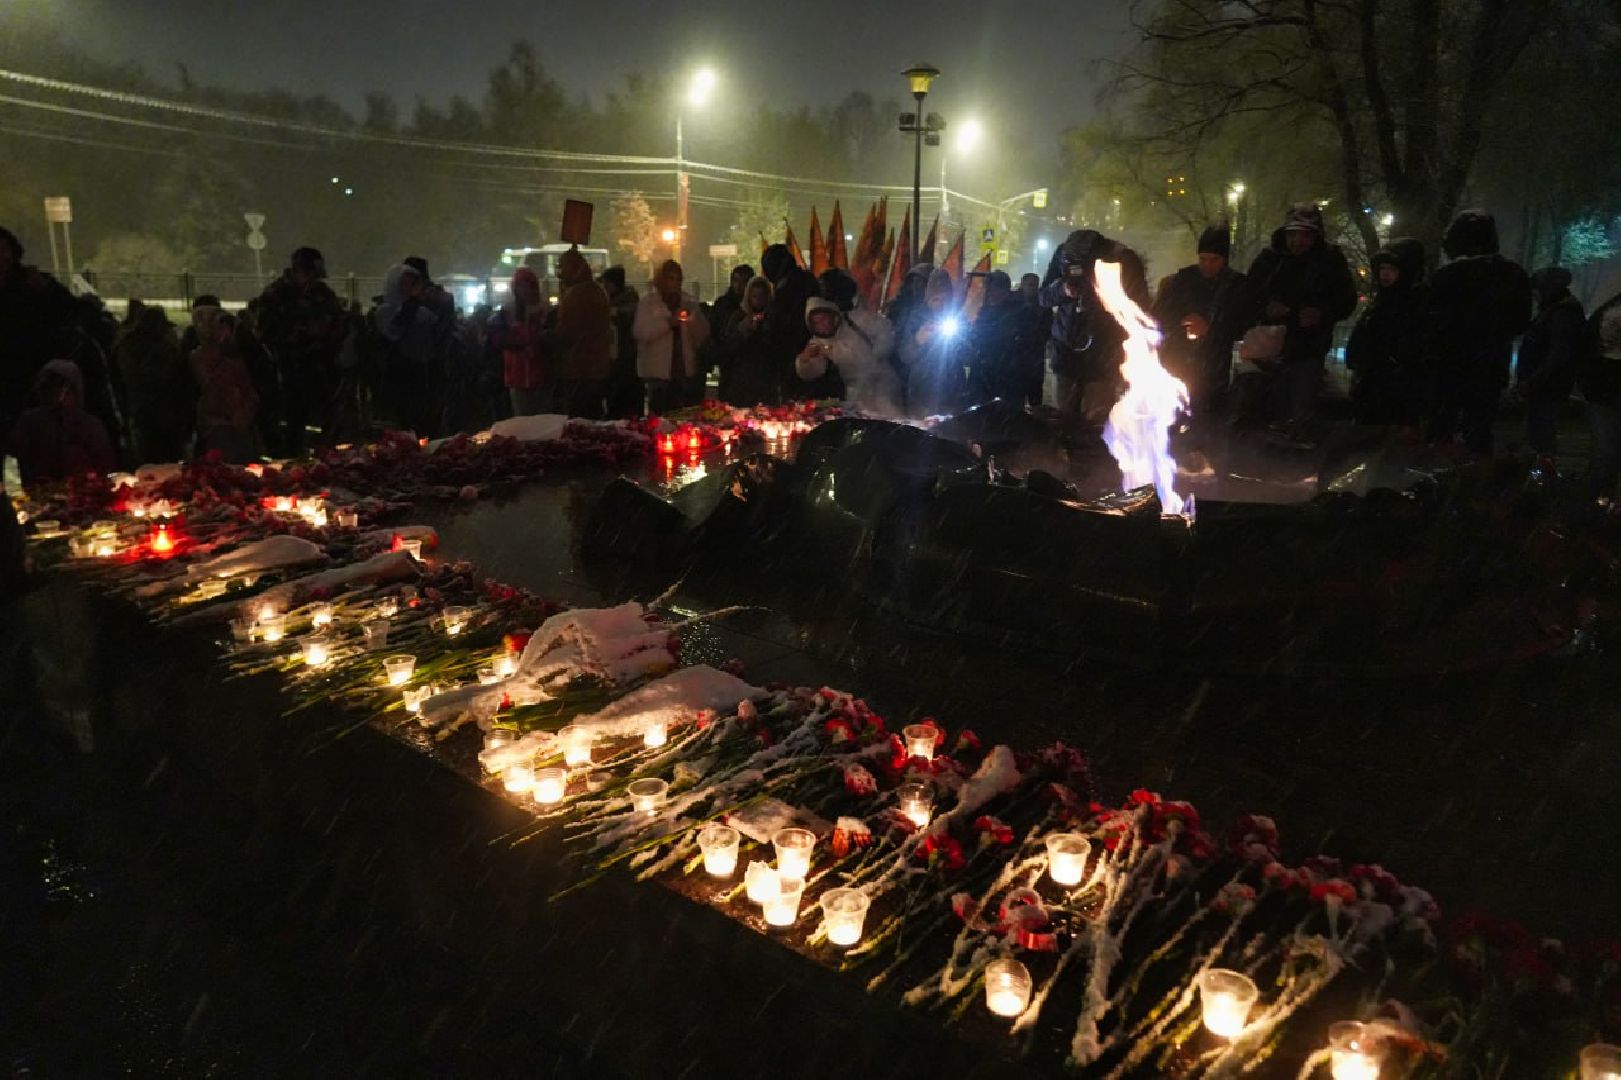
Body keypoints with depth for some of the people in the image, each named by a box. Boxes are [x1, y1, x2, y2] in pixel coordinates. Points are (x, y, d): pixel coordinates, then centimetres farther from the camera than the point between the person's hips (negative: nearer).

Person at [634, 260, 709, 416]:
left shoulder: (690, 303, 14)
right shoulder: (648, 302, 4)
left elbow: (703, 336, 11)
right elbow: (641, 333, -9)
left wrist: (693, 320, -8)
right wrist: (667, 323, -19)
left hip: (685, 370, 3)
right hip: (658, 372, -3)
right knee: (659, 415, -6)